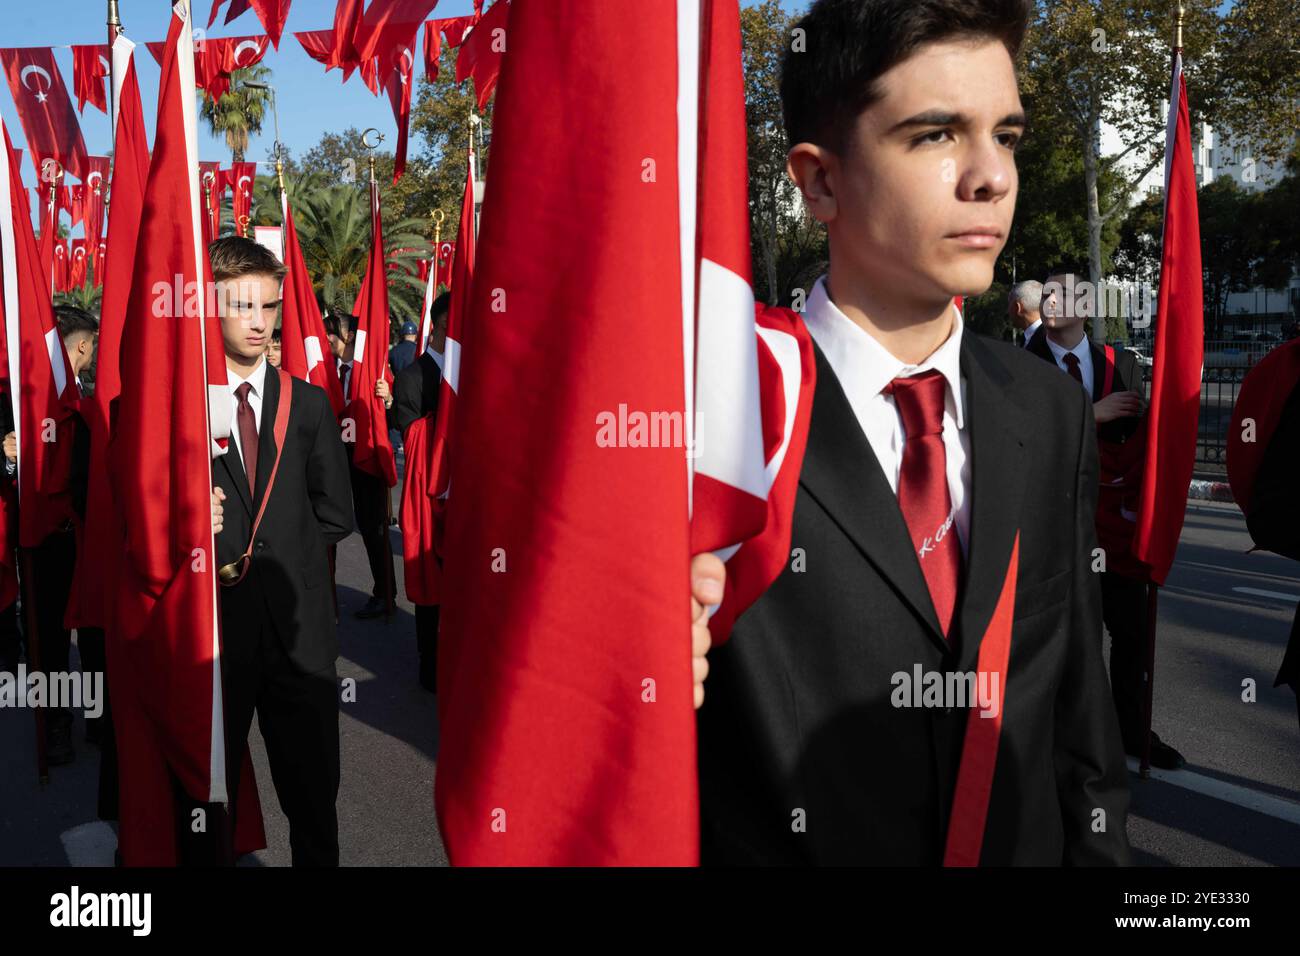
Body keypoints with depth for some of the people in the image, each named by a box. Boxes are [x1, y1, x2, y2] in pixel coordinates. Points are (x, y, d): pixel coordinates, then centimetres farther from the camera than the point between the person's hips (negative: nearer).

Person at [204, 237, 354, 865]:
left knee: (314, 800, 11)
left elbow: (335, 515, 7)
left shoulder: (308, 404, 7)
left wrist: (265, 552, -1)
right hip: (211, 627, -1)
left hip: (299, 630, 2)